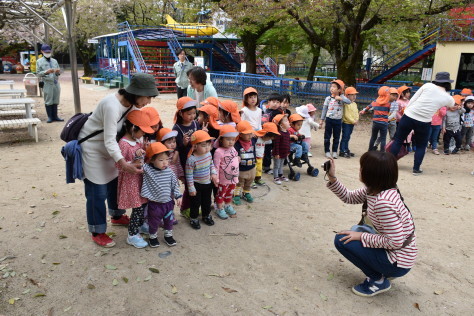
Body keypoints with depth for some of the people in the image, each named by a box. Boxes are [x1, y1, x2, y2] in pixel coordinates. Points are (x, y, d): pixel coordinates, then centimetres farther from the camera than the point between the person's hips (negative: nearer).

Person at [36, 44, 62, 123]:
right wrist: (46, 72, -16)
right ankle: (50, 117, 3)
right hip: (47, 83, -4)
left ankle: (55, 116, 11)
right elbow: (38, 73, 0)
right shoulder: (39, 61, 6)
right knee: (48, 101, -2)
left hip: (56, 83, 4)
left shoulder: (54, 61, 19)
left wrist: (58, 72, -4)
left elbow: (58, 72, 20)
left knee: (55, 101, 5)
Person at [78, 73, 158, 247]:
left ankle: (117, 216, 41)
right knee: (97, 191, -2)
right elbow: (109, 141, -34)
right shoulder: (112, 106, -34)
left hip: (106, 147, 8)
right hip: (91, 147, -8)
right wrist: (124, 164, -42)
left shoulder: (130, 103, -7)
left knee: (114, 181, 19)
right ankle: (97, 233, 14)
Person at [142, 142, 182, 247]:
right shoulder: (147, 170, -15)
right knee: (154, 222, 15)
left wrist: (178, 196, 1)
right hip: (154, 203, -3)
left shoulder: (169, 171, -6)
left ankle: (168, 235, 42)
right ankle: (153, 237, 39)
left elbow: (174, 184, 3)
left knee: (169, 220, 20)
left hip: (168, 202, 3)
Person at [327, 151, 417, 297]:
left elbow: (395, 242, -27)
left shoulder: (383, 202, -31)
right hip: (390, 249, 9)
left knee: (341, 240, -9)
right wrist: (332, 178, -4)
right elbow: (349, 197, 8)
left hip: (398, 262, -9)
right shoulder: (375, 190, -4)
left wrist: (361, 236, -18)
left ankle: (377, 280, 2)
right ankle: (379, 272, 17)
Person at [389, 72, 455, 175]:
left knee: (398, 140, 13)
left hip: (408, 117, 0)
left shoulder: (428, 85, -1)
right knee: (421, 146, 20)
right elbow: (451, 106, 29)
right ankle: (416, 169, 20)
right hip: (423, 123, 0)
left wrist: (406, 111, 6)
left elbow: (412, 100, -3)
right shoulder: (448, 98, 5)